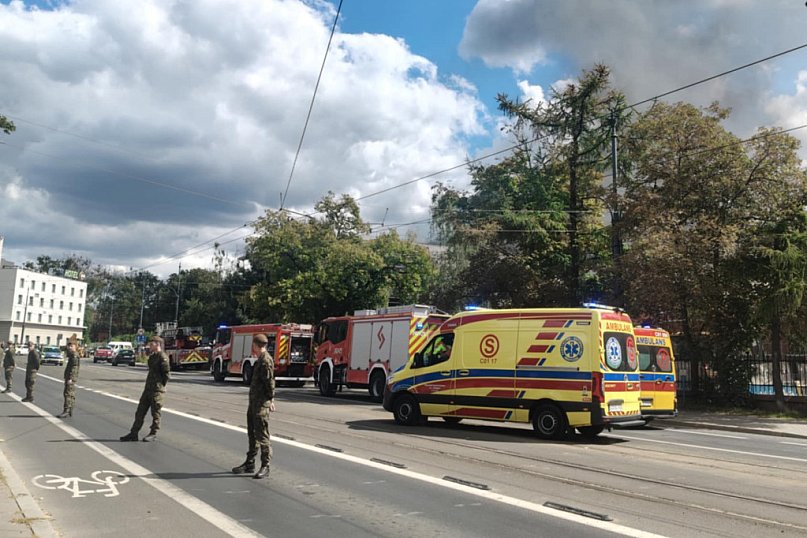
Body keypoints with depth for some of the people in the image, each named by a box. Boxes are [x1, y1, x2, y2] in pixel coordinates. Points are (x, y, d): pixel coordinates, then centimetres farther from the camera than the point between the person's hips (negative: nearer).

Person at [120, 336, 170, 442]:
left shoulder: (163, 357, -13)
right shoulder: (152, 356, 15)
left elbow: (167, 374, -15)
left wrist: (160, 385, -9)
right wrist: (149, 384, 13)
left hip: (157, 390, -9)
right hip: (147, 388, 9)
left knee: (155, 412, 1)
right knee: (140, 411, 9)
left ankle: (153, 434, 11)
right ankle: (133, 433, 14)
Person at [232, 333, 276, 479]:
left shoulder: (266, 360, -15)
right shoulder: (260, 360, 16)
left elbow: (270, 381, -18)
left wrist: (271, 400, -19)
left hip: (262, 403, -10)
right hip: (253, 402, 10)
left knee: (262, 435, -6)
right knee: (252, 434, 16)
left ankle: (265, 467, -1)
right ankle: (249, 463, 26)